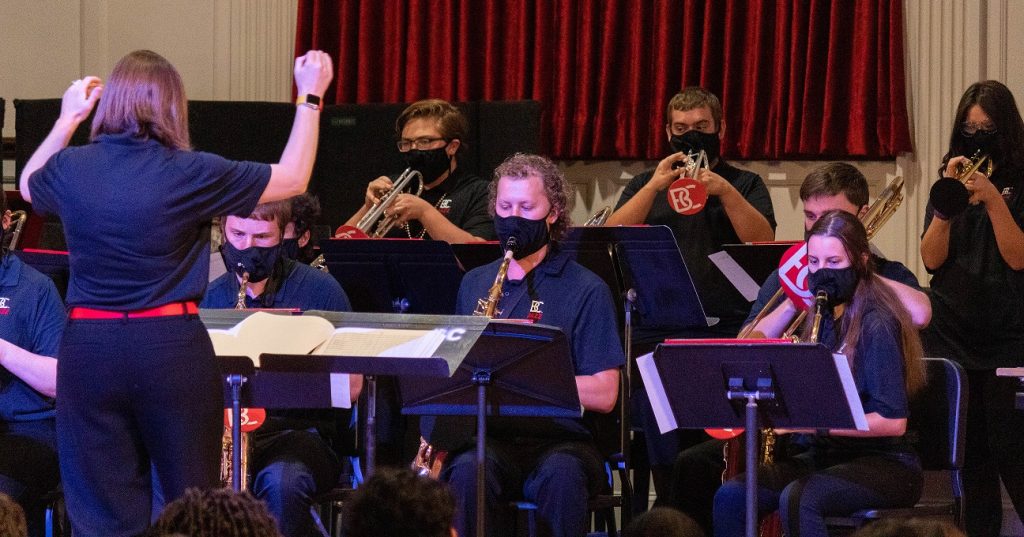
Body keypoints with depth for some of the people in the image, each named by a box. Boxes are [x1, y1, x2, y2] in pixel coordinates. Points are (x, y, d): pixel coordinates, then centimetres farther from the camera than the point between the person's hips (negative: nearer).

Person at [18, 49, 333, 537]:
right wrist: (310, 97, 14)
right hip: (171, 347, -2)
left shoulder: (70, 169, -1)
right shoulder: (189, 174, -9)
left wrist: (66, 119, 33)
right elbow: (293, 179, 4)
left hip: (88, 348, 2)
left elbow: (28, 185, 26)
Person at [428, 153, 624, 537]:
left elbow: (603, 396, -3)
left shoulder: (585, 290, 5)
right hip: (485, 437, 2)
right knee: (469, 471, -35)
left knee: (560, 475, -39)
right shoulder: (474, 283, 20)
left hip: (558, 439, -2)